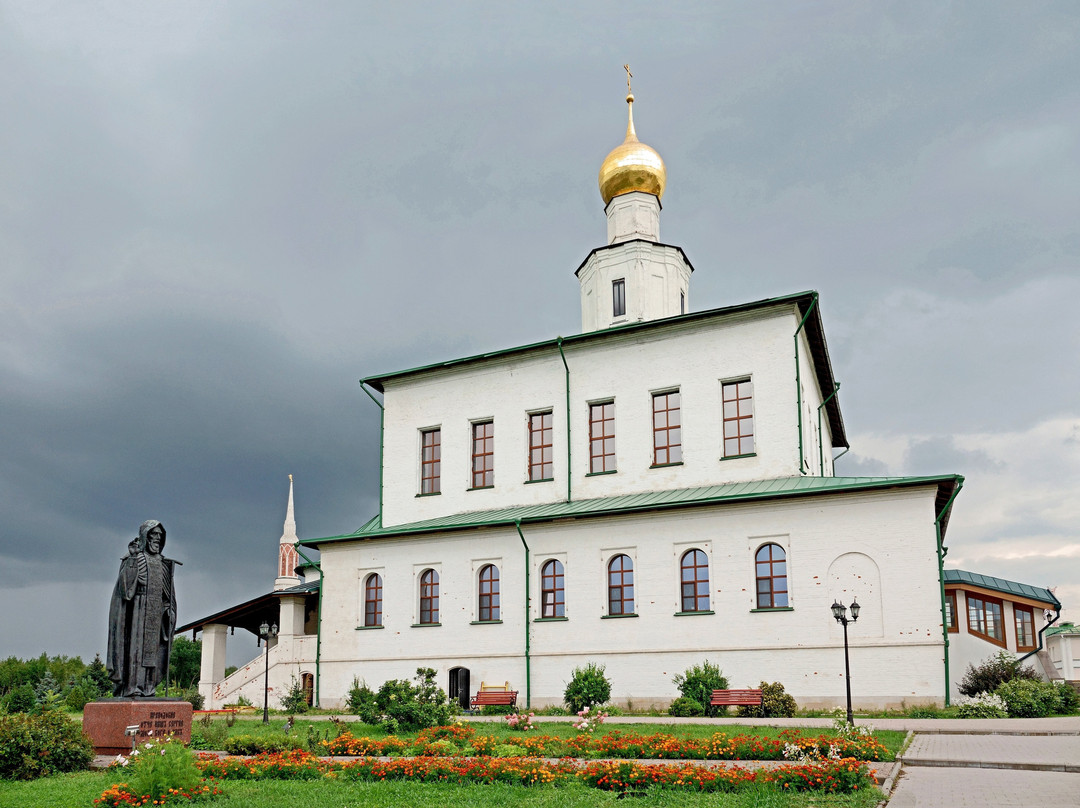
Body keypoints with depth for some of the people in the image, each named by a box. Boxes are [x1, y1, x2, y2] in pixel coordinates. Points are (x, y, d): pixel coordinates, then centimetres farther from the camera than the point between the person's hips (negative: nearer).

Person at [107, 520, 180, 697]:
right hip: (138, 609, -6)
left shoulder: (162, 563, 17)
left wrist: (170, 609, 9)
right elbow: (125, 584, -14)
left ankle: (147, 688, 6)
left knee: (152, 648, 4)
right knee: (135, 646, -10)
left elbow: (167, 593, 18)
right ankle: (131, 688, -11)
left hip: (156, 612, 6)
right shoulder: (134, 557, -2)